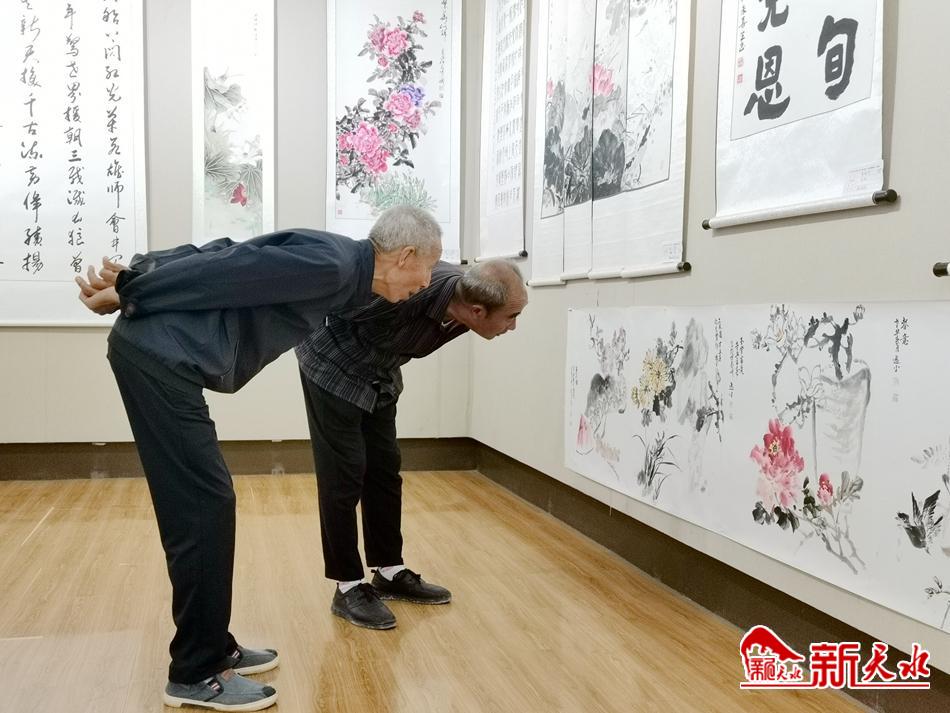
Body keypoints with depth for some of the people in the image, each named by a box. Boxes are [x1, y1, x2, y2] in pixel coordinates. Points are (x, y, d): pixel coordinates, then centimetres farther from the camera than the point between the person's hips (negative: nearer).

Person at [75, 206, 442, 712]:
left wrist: (133, 278, 9)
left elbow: (226, 257, 14)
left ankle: (213, 647, 25)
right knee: (203, 506, -6)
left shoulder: (335, 264, 16)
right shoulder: (330, 263, -14)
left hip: (159, 355, 10)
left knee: (203, 505, 13)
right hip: (158, 355, -10)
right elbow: (226, 269, -16)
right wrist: (126, 295, -9)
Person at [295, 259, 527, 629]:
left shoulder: (461, 313, -15)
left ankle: (391, 573, 21)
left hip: (379, 376, 7)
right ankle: (348, 587, 5)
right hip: (333, 366, -7)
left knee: (385, 470, 10)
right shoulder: (407, 290, -38)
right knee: (344, 476, -5)